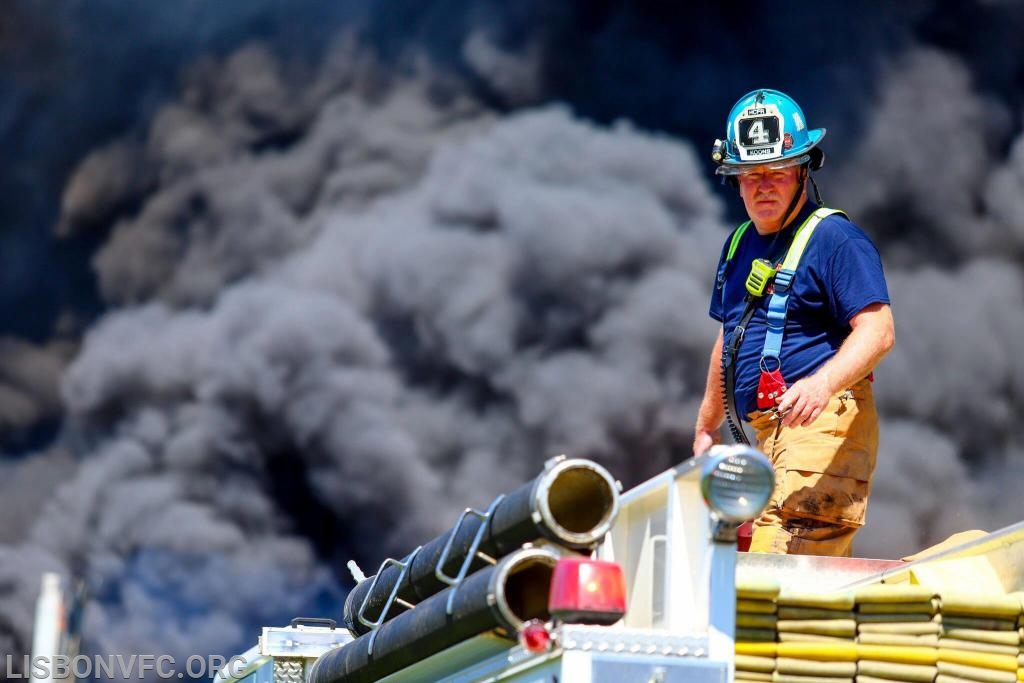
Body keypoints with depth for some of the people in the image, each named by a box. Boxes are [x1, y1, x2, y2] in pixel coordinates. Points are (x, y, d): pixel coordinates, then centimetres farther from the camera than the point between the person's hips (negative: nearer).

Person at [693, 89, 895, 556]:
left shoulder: (835, 238, -5)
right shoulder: (740, 244, 21)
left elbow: (878, 331, -16)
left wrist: (822, 384, -33)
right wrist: (706, 427, 36)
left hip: (824, 421, -9)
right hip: (766, 430, 9)